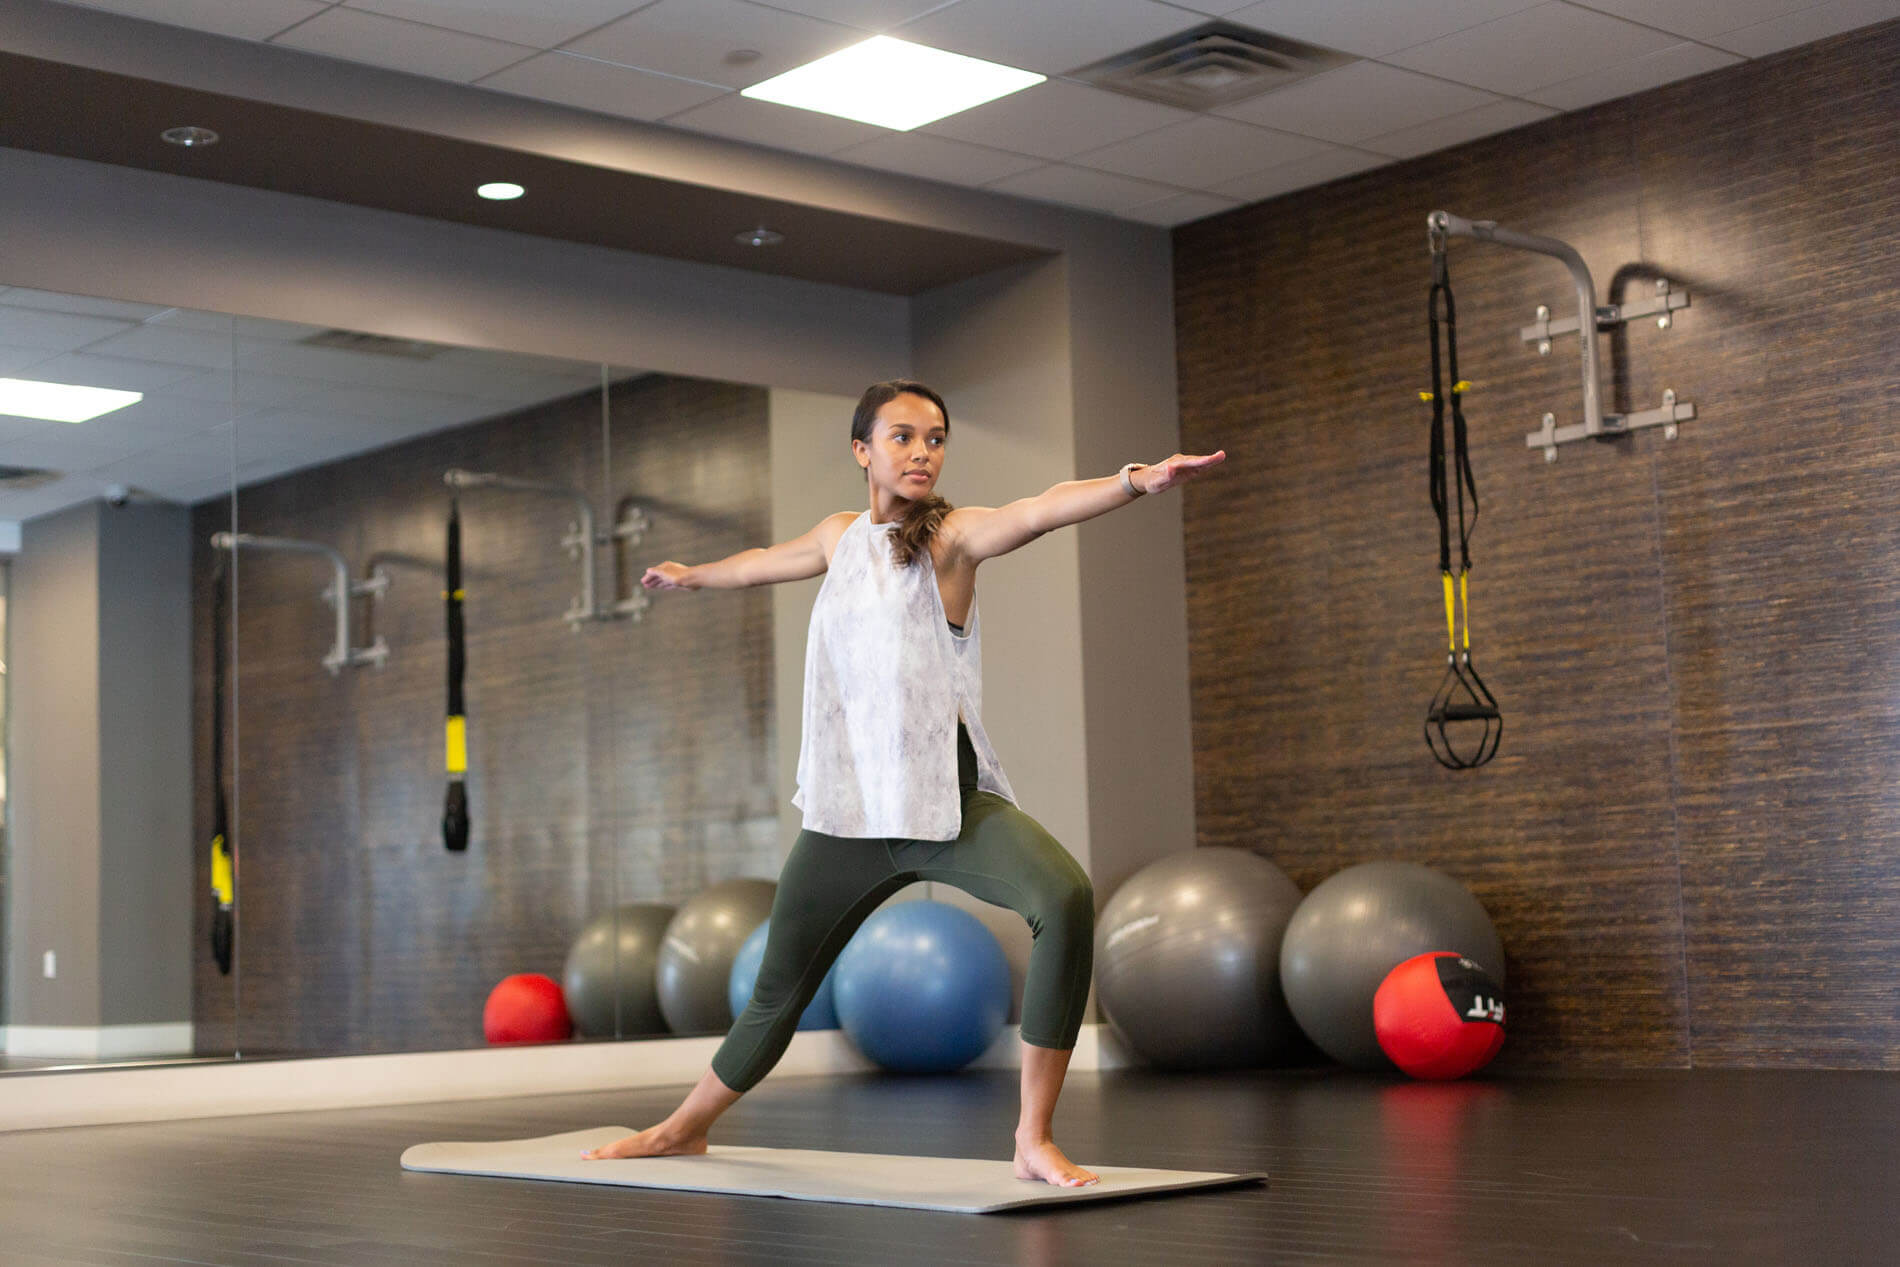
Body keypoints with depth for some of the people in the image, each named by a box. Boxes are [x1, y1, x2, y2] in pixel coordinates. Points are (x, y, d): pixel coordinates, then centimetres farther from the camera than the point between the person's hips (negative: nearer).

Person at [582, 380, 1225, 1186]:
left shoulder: (952, 535, -4)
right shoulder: (841, 538, 10)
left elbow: (1040, 511, -24)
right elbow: (765, 563, 32)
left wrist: (1137, 481, -43)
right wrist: (691, 575, 51)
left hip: (951, 802, -4)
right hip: (848, 815, 4)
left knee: (1065, 899, -33)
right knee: (777, 994, 16)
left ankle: (1035, 1142, -25)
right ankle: (684, 1129, 42)